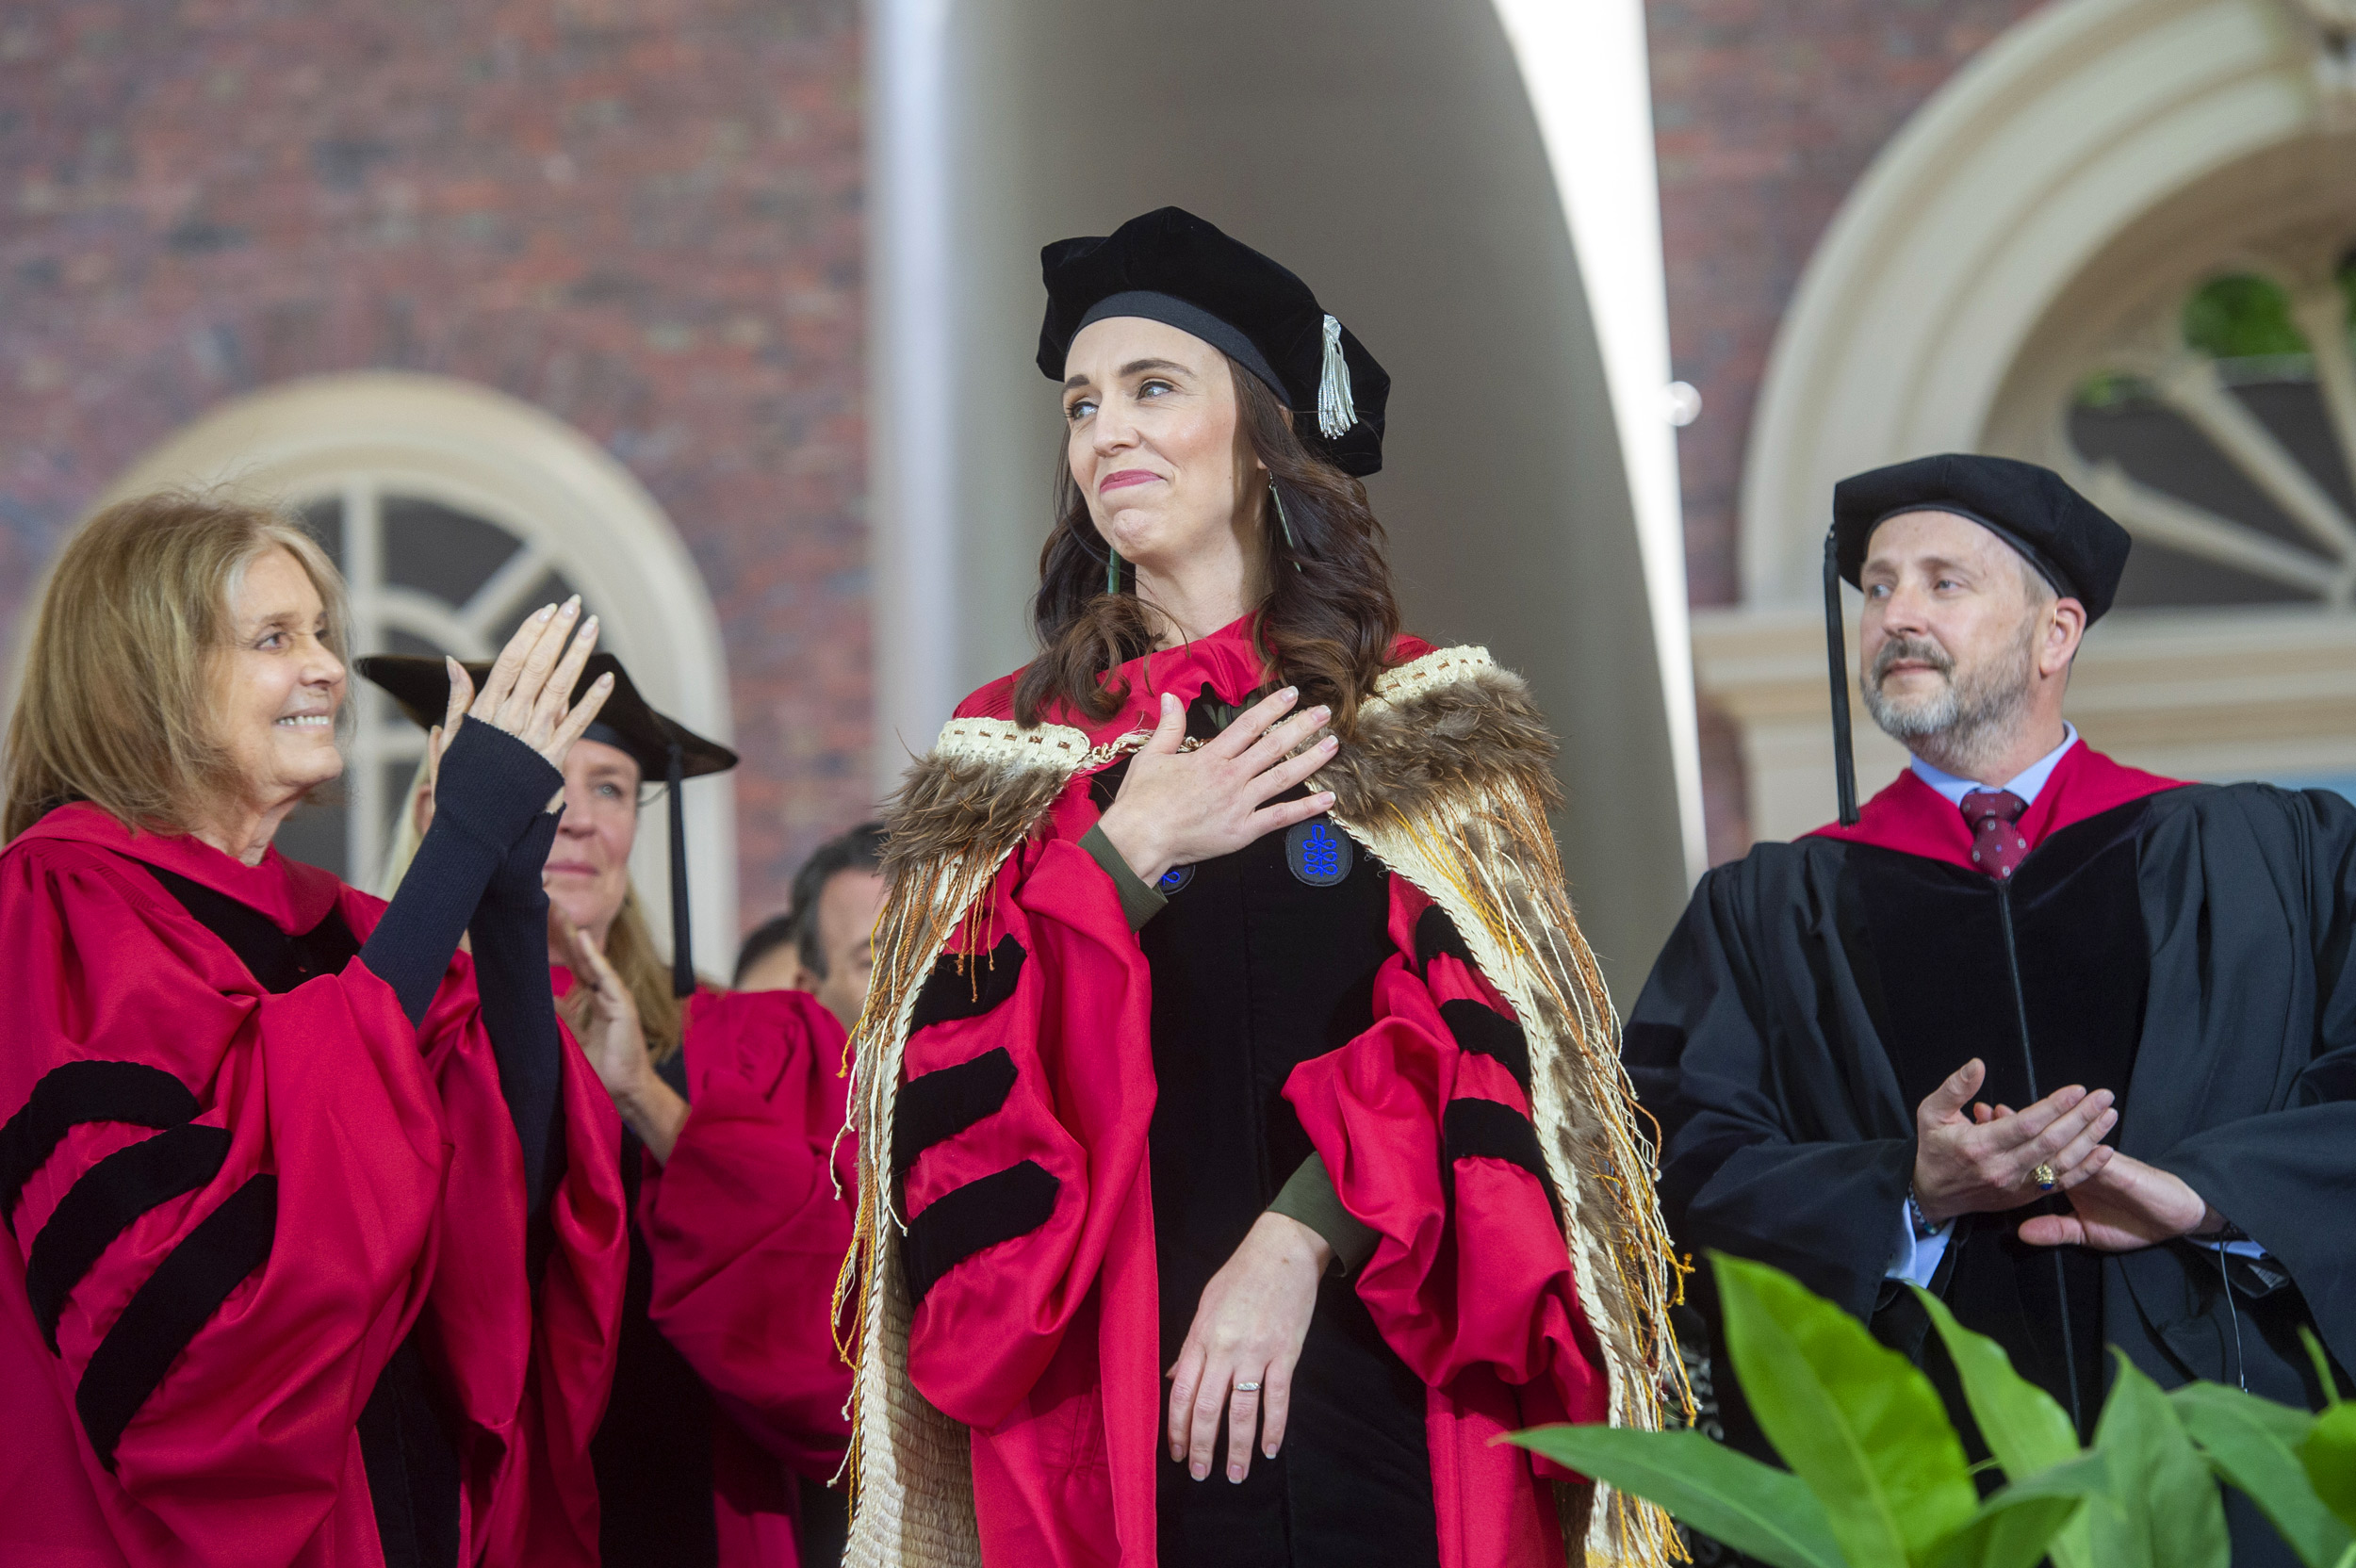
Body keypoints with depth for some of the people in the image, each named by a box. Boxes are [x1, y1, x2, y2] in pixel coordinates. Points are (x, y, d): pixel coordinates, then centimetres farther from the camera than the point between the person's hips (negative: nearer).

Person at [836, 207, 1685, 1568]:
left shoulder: (1425, 720, 7)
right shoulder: (1012, 755, 10)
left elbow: (1480, 1040, -3)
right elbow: (950, 1075, 0)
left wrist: (1294, 1246, -14)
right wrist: (1126, 851, -8)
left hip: (1389, 1389, -1)